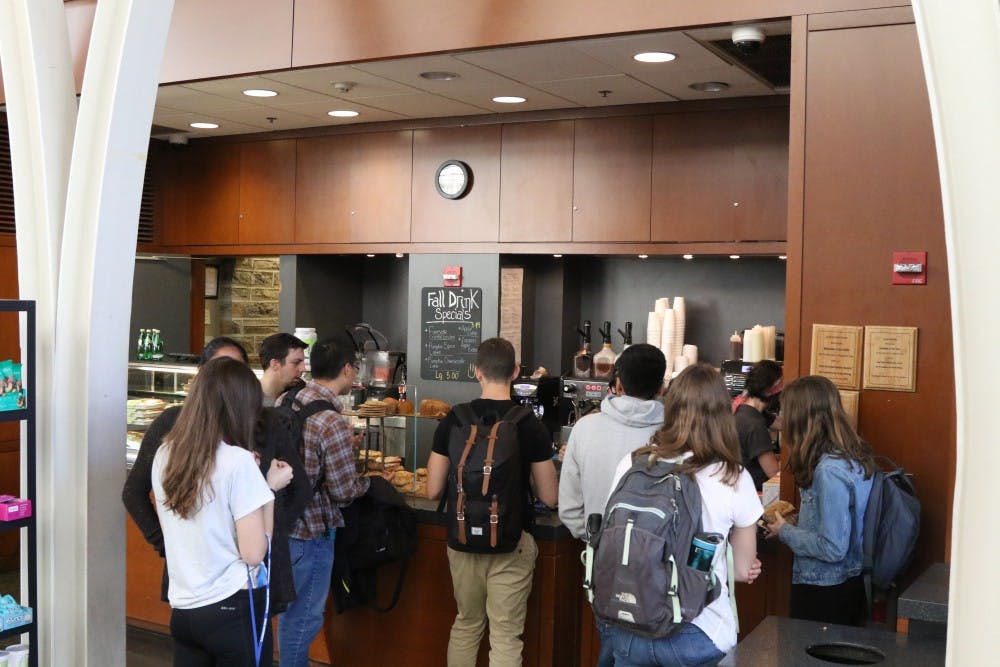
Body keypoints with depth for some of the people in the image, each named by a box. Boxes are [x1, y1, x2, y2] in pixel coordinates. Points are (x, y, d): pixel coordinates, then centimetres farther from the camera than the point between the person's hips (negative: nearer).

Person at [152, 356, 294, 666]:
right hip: (233, 609, -6)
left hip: (182, 608, 6)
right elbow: (254, 553, -17)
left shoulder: (164, 455, 2)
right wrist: (271, 487, -6)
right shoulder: (237, 460, -17)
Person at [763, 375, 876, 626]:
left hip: (823, 593, -9)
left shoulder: (829, 470, -25)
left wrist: (785, 531, -11)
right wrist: (796, 519, 7)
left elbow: (833, 548, -24)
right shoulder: (856, 457, 2)